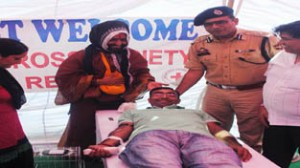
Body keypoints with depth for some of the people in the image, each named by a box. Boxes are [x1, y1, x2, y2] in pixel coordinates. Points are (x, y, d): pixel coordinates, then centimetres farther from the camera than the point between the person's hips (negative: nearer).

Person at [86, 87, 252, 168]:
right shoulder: (135, 112, 43)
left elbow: (217, 129, 28)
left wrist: (235, 145, 3)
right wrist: (105, 145, -1)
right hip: (151, 135, -1)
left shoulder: (196, 112, 45)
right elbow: (123, 129, 24)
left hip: (199, 137, 2)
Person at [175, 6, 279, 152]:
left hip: (253, 93, -3)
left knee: (252, 138, 10)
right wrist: (176, 93, -1)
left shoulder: (263, 40, -12)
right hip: (215, 93, 3)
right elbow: (195, 71, 6)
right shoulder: (199, 45, 0)